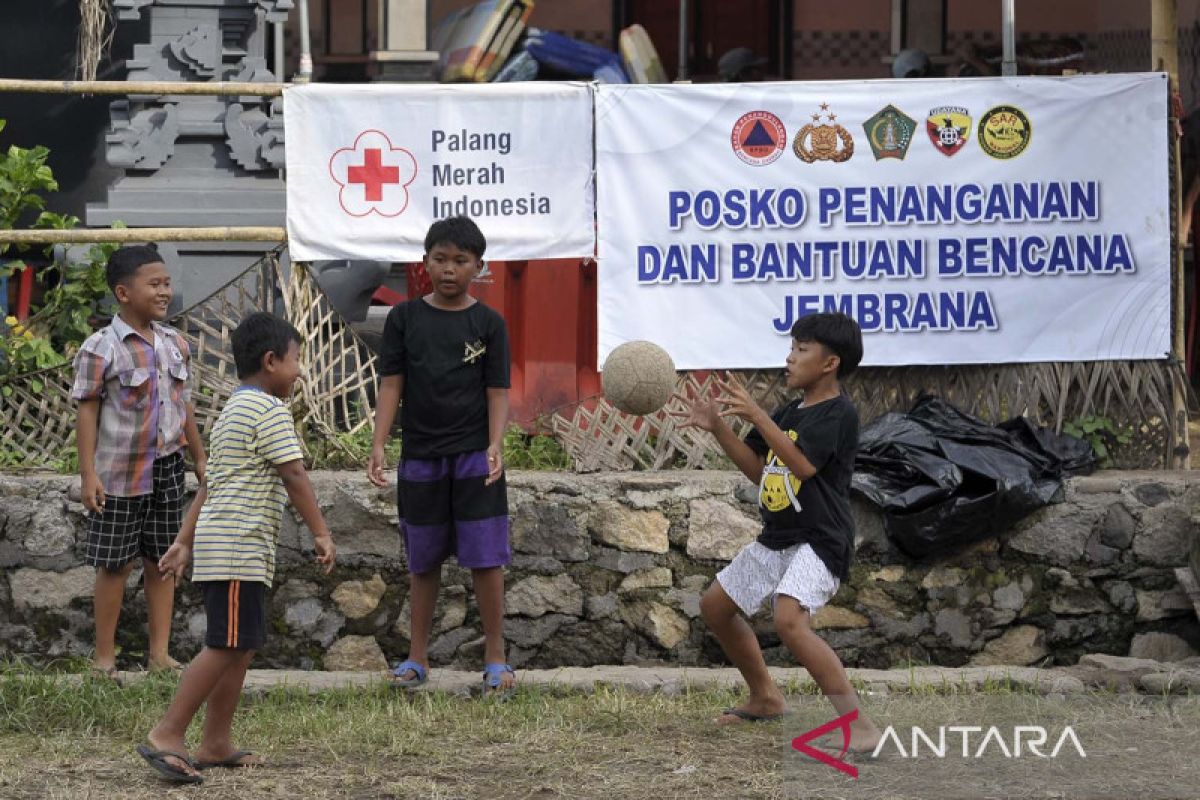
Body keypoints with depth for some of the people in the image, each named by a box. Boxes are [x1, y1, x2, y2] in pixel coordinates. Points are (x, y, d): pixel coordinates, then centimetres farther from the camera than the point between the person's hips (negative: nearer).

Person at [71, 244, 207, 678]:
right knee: (115, 564, 2)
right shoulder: (101, 349, -13)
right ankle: (104, 658, 11)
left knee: (162, 560, 9)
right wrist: (88, 474, -14)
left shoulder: (174, 343, 6)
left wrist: (200, 459, 17)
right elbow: (87, 411, -11)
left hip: (167, 469, 5)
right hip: (120, 474, -5)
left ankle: (159, 653, 15)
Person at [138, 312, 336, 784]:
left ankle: (215, 744, 13)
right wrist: (321, 533, -11)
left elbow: (211, 484, 23)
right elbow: (293, 476, -15)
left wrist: (185, 542, 24)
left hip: (221, 544, 10)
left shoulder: (232, 411, 22)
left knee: (241, 647, 12)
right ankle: (167, 736, -13)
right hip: (239, 549, -10)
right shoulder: (270, 410, -10)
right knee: (225, 647, -11)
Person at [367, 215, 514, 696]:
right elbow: (391, 385, 2)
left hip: (474, 457, -2)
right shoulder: (404, 319, 4)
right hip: (420, 458, 2)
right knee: (424, 562, 10)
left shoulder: (488, 323, 1)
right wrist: (379, 445, -8)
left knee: (485, 558, -4)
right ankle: (417, 657, 18)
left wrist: (495, 446, -17)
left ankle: (495, 658, 4)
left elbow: (497, 391, -2)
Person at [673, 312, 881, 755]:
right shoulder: (790, 412, 14)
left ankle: (859, 726, -32)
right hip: (775, 540, 10)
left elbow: (803, 465, -26)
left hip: (819, 541, -10)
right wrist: (717, 427, 6)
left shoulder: (839, 413, -14)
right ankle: (765, 698, 36)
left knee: (790, 619, -33)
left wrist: (757, 416, -27)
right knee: (715, 605, 20)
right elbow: (758, 469, 17)